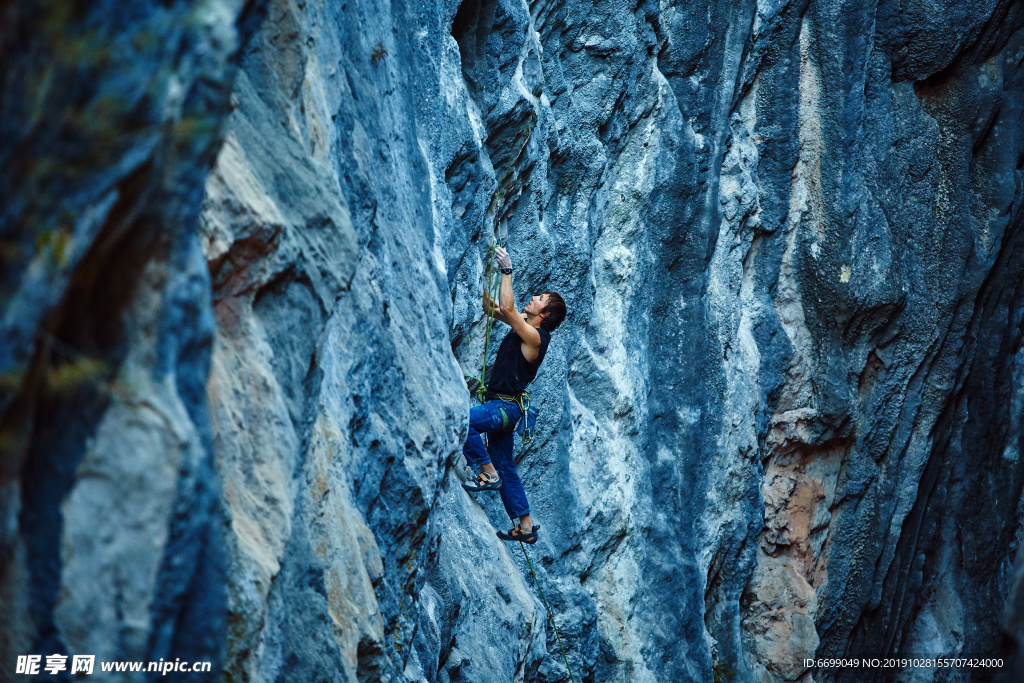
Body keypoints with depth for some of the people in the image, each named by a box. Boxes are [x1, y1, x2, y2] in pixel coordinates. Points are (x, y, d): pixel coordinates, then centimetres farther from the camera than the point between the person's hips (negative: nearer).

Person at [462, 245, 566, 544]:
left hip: (506, 407, -10)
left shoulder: (535, 337, -15)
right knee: (506, 468, 11)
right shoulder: (524, 325, 11)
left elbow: (507, 308, -24)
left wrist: (507, 272, -18)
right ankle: (526, 527, 15)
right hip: (500, 406, 10)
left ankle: (488, 474, -18)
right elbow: (492, 308, 17)